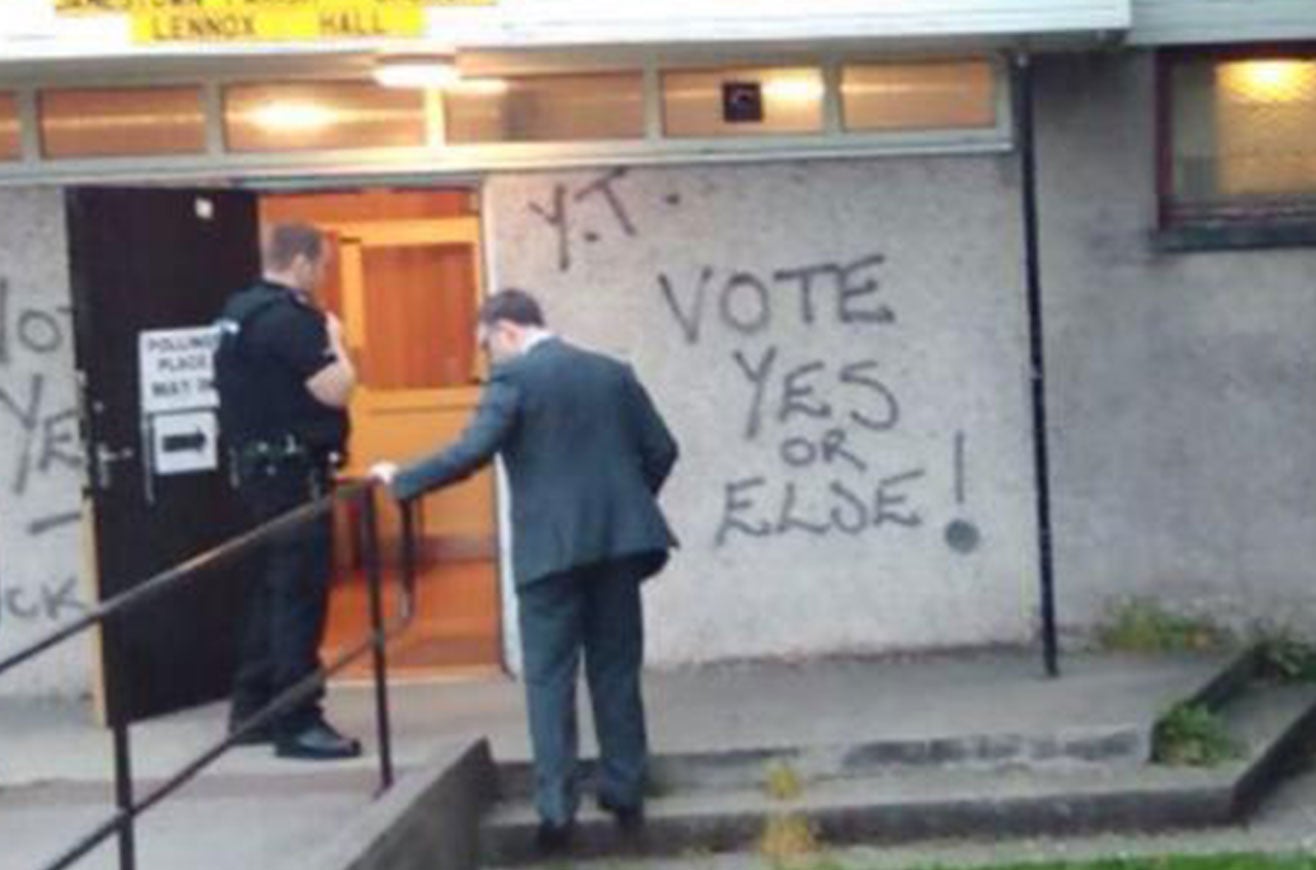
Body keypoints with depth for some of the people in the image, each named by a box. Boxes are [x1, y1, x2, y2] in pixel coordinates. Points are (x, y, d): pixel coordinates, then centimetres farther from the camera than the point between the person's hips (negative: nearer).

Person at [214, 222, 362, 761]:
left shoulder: (241, 312, 13)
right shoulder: (288, 317, -18)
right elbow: (336, 390, -21)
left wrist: (319, 340, 13)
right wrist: (334, 340, -5)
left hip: (260, 466, 10)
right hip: (292, 469, -10)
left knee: (271, 587, 16)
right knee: (300, 594, -6)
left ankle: (252, 709, 22)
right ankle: (296, 723, -4)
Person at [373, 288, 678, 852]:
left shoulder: (513, 376, -5)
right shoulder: (613, 371, 12)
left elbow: (472, 453, -15)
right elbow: (661, 450, 12)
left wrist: (401, 479, -4)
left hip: (551, 548, -5)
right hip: (617, 542, 5)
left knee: (549, 680, 2)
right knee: (617, 672, 13)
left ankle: (556, 809, -1)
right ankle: (625, 795, 17)